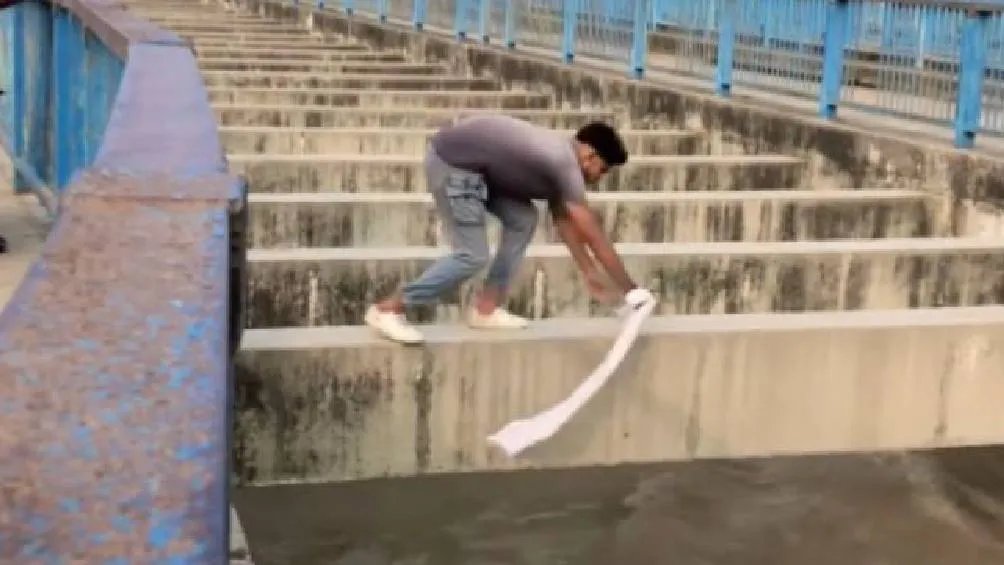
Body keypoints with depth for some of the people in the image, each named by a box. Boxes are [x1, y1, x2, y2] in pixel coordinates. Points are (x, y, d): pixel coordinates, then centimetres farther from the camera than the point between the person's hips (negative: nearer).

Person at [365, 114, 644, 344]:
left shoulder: (560, 153, 12)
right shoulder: (564, 163, -16)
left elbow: (563, 220, 20)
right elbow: (594, 235, -13)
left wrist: (590, 275, 22)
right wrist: (629, 289, -6)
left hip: (469, 162, 10)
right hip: (451, 162, -10)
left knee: (523, 219, 10)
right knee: (472, 256, -10)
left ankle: (485, 309, 13)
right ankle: (387, 309, -4)